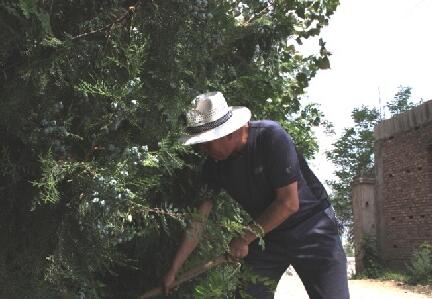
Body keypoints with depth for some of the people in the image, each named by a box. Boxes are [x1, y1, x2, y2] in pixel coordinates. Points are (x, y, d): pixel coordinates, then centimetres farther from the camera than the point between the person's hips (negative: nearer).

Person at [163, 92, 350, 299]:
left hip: (311, 228, -4)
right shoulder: (214, 164, -7)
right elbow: (200, 219, -3)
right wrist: (173, 270, -5)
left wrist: (245, 239, -15)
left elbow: (289, 203, -23)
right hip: (265, 234, 5)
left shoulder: (271, 137, -24)